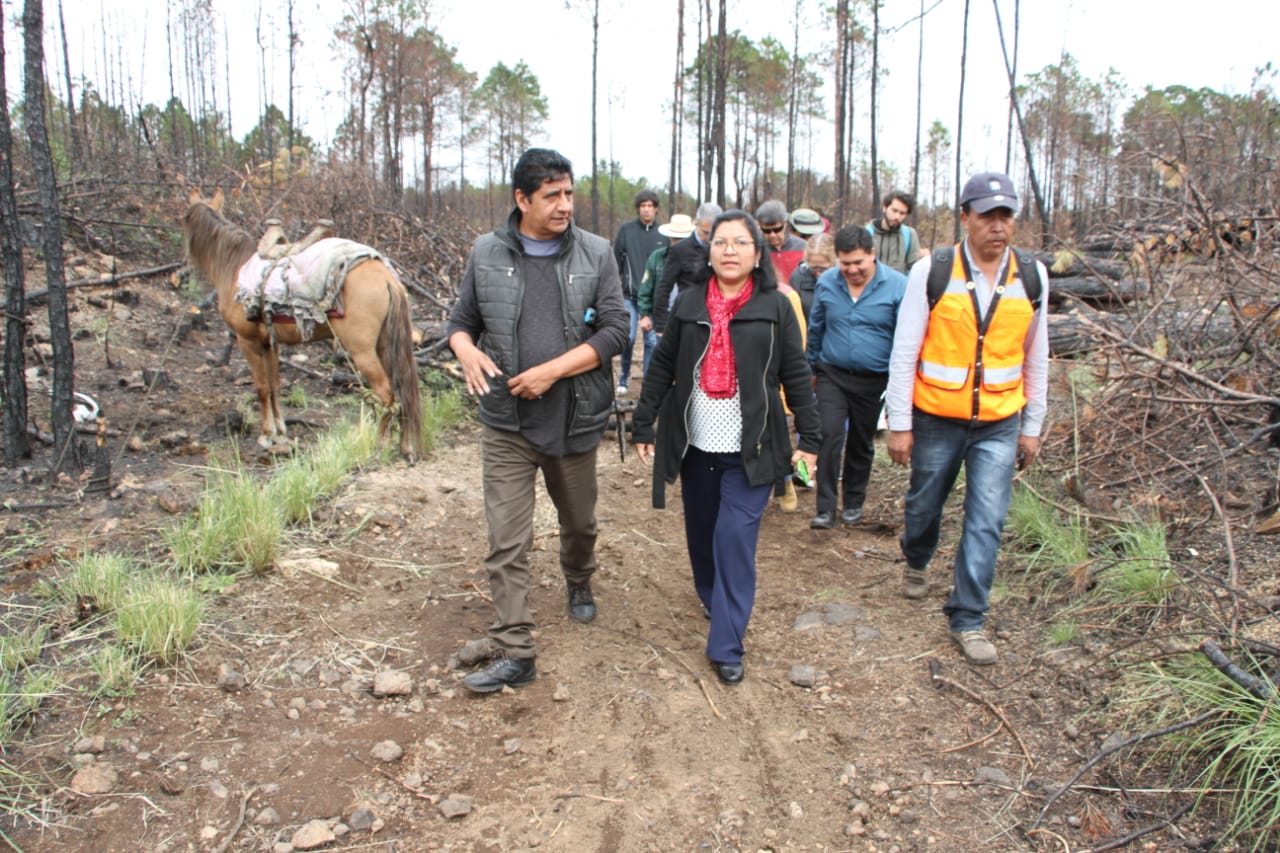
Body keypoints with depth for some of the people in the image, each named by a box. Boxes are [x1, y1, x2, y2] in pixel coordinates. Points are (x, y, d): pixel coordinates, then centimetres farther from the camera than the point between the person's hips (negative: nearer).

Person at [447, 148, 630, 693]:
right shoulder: (487, 254, 1)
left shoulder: (595, 254, -2)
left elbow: (615, 331, -7)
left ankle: (579, 585, 51)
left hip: (574, 419, 1)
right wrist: (465, 350, -15)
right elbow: (461, 319, 10)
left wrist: (551, 371, -17)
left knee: (579, 522, 20)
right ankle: (514, 653, 5)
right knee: (506, 543, -3)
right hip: (506, 423, 0)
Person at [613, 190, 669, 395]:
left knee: (652, 341, 3)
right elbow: (616, 260, 4)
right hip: (629, 296, -1)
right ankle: (623, 378, 15)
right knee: (628, 338, -4)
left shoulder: (663, 234, 4)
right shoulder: (626, 229, 1)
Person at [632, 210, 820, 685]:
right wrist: (643, 427, 5)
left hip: (750, 450, -3)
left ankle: (726, 647, 1)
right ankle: (711, 598, 43)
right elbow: (662, 368, 7)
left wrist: (809, 439, -1)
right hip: (696, 446, 3)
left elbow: (796, 376, 1)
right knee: (702, 532, 16)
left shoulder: (775, 307, -1)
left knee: (736, 539, -7)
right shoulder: (688, 303, 3)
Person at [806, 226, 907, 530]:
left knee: (861, 444, 13)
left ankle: (853, 503, 30)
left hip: (873, 380, -1)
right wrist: (812, 368, 17)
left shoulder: (898, 286, -12)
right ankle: (825, 508, -6)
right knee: (829, 436, -13)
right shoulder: (826, 283, -3)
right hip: (832, 375, 1)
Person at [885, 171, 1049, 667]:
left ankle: (967, 619, 11)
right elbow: (904, 353, -7)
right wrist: (900, 424, -8)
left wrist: (1032, 426, 10)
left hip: (999, 425, 1)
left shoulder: (1031, 276, 0)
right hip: (936, 419, -1)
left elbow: (1035, 357, 9)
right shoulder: (931, 273, -9)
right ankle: (916, 563, 48)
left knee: (986, 522, -2)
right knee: (925, 503, 16)